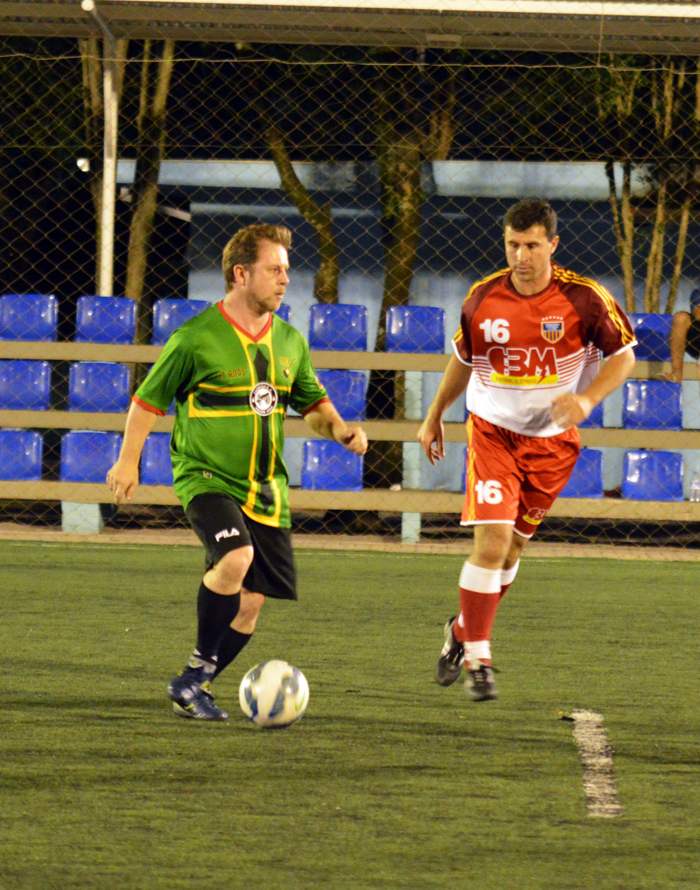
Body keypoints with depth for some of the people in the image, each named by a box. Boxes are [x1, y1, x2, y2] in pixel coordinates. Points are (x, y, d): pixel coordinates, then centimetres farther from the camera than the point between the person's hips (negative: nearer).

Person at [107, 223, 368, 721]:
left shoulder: (290, 342, 8)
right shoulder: (197, 338, -9)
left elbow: (313, 403, 20)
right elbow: (149, 399, 2)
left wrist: (338, 429, 0)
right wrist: (129, 461, 1)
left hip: (266, 488, 6)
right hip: (206, 476, -6)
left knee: (251, 601, 1)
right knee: (235, 558, -30)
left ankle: (194, 687, 18)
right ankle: (199, 670, -14)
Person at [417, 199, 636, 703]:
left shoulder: (584, 298, -12)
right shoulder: (483, 298, -6)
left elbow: (623, 356, -2)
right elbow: (463, 359, 12)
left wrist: (586, 399, -19)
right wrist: (435, 416, 19)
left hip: (552, 440, 1)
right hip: (492, 431, -1)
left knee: (511, 549, 9)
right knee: (491, 541, -16)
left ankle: (463, 632, 35)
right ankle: (478, 661, -8)